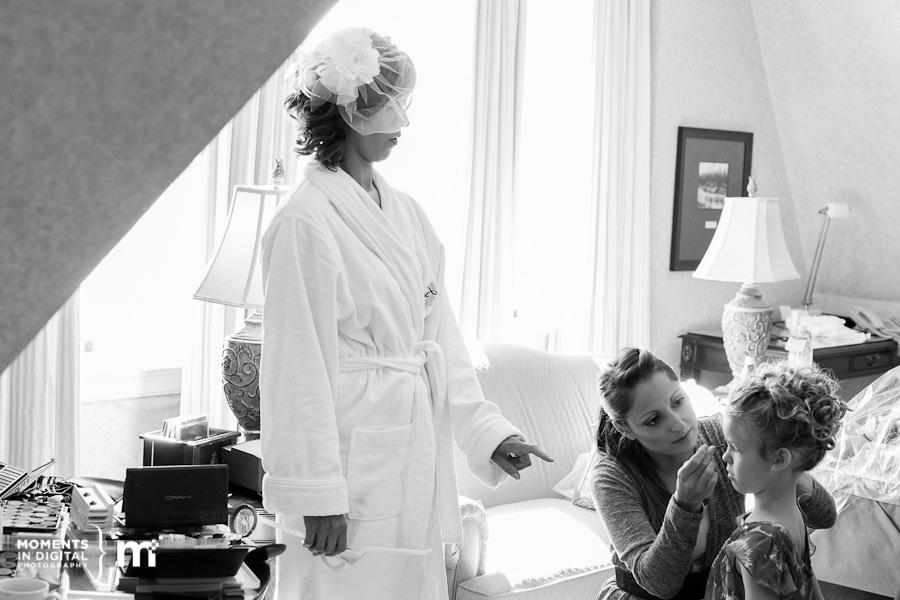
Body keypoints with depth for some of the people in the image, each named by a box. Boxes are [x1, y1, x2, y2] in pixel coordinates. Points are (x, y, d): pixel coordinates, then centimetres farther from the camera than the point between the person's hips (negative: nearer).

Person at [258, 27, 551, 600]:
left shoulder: (405, 212, 9)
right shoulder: (306, 221, -14)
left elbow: (441, 335, 12)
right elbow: (301, 370, -15)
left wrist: (489, 431, 6)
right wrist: (318, 496, -15)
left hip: (417, 459, 7)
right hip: (355, 465, -7)